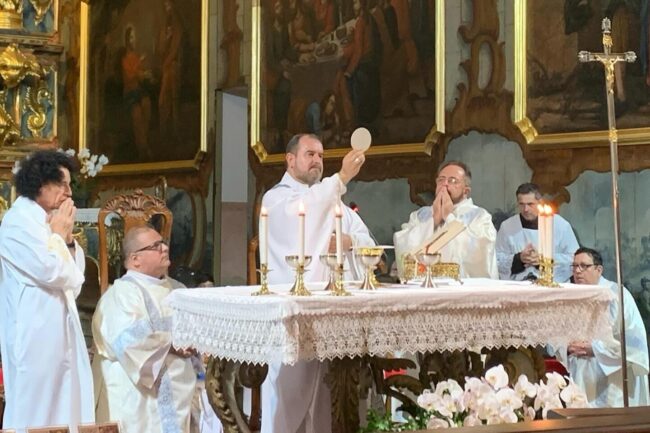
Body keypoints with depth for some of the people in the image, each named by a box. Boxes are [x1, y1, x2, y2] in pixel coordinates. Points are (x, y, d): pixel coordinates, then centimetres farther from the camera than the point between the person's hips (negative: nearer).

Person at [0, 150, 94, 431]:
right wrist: (58, 235, -6)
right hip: (36, 329, -9)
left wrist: (67, 238, 2)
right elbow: (53, 272, -20)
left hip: (58, 325, 9)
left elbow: (74, 273, 16)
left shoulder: (46, 220, 14)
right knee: (35, 406, -3)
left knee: (64, 401, 10)